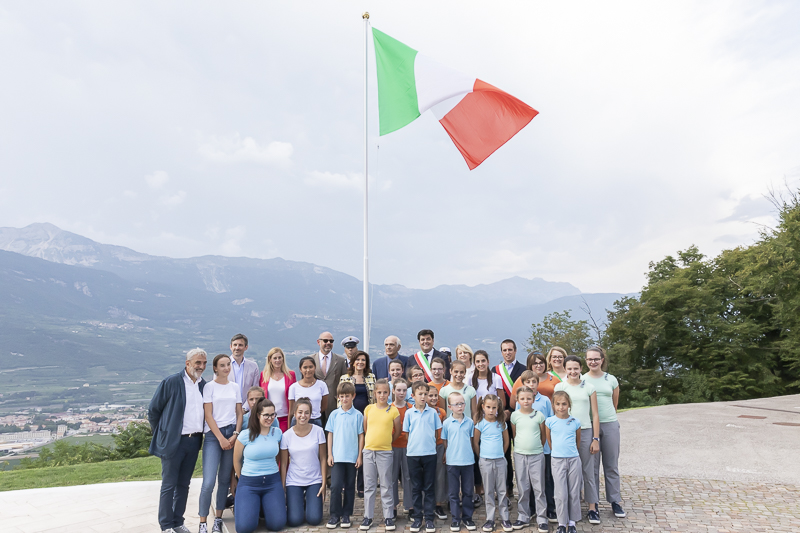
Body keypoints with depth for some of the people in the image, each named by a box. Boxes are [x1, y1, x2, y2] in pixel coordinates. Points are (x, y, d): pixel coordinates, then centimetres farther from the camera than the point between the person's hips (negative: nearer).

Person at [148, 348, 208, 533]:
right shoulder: (171, 382, -10)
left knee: (184, 484, 14)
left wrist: (199, 434, 10)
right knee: (169, 486, 5)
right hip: (173, 442, -5)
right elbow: (153, 410, -3)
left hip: (194, 441, 5)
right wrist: (162, 434, 2)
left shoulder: (203, 385, 5)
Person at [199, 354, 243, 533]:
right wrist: (221, 438, -10)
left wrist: (235, 435, -4)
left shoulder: (235, 387, 10)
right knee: (208, 482, -11)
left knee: (225, 480, 7)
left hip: (232, 434, 4)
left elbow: (239, 413, 11)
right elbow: (208, 415, -5)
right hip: (213, 434, -3)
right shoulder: (210, 386, -1)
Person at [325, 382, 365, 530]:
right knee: (335, 486, -4)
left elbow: (361, 436, 1)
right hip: (337, 456, 0)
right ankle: (335, 515, 10)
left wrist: (359, 456, -2)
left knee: (349, 487, 9)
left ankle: (346, 515, 21)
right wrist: (329, 454, 1)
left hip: (352, 457, 0)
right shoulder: (334, 414, 1)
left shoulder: (358, 415, -2)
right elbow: (330, 435, 6)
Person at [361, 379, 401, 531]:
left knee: (386, 487, 6)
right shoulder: (369, 408, 1)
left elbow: (397, 431, 6)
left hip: (385, 452, -2)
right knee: (369, 486, 10)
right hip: (368, 451, 2)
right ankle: (368, 517, 20)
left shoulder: (393, 410, -5)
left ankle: (388, 517, 17)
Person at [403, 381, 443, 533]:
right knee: (416, 488, 9)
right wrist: (413, 445, 1)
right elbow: (406, 432, 7)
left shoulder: (433, 412, 1)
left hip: (430, 454, 0)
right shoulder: (409, 413, 1)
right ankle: (417, 518, 19)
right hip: (413, 454, 0)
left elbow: (436, 431, 8)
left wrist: (429, 443, 2)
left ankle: (429, 519, 15)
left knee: (429, 487, 7)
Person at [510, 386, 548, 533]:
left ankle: (542, 519, 12)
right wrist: (520, 447, 10)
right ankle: (523, 517, 21)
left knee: (539, 488, 3)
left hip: (537, 455, -1)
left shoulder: (539, 415, -4)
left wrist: (537, 448, 8)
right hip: (519, 455, 1)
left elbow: (544, 435, 6)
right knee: (523, 488, 9)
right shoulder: (515, 415, 0)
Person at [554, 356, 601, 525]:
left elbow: (595, 415, 4)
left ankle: (592, 508, 14)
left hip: (585, 432, 0)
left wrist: (596, 439, 0)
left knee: (588, 471, 5)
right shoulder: (559, 387, 3)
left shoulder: (589, 387, 3)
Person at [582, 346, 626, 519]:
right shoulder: (581, 380, 0)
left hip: (610, 425, 1)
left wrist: (608, 416, 13)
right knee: (592, 466, 6)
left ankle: (615, 501, 19)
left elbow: (615, 403, 14)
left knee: (612, 465, 8)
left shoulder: (611, 380, 5)